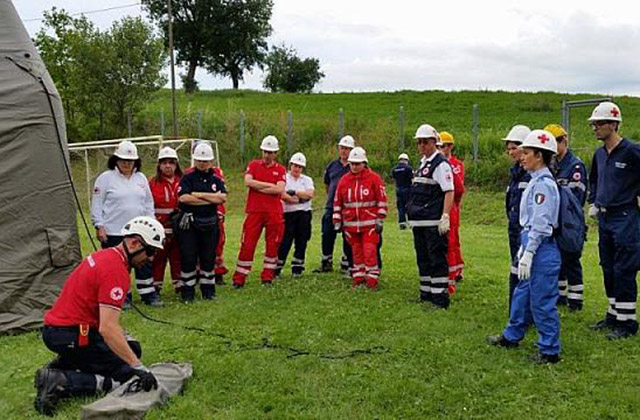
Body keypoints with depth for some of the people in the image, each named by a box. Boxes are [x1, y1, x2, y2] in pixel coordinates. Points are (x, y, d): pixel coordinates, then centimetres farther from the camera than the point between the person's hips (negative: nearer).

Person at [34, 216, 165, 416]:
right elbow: (107, 328, -28)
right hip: (69, 335, -10)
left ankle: (61, 365, 12)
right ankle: (60, 382, -15)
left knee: (132, 349, 20)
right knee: (126, 376, -4)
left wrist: (126, 338, 18)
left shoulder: (105, 255, 9)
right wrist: (138, 367, -26)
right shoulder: (117, 271, -22)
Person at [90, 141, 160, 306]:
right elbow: (97, 205, -4)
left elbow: (148, 203, 17)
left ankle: (149, 294, 18)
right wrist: (99, 226, -10)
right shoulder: (106, 178, -3)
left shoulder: (141, 178, 12)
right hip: (113, 232, -4)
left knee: (144, 264, 8)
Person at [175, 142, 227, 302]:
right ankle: (187, 291, 9)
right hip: (189, 223, -3)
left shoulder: (216, 180, 10)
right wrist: (211, 199, -11)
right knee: (188, 257, 0)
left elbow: (222, 197, -9)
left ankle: (208, 289, 20)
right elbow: (183, 197, -17)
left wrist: (199, 194, -12)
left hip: (209, 224, 3)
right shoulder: (188, 178, 0)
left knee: (208, 257, 8)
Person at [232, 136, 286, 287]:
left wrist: (258, 187, -9)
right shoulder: (253, 165, 8)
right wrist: (270, 185, -8)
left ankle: (267, 277, 21)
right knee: (247, 245, -2)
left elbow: (280, 189, -10)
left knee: (273, 245, 7)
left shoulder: (281, 170, 6)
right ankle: (239, 279, 5)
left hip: (274, 213, 1)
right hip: (254, 211, -1)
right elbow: (248, 182, -10)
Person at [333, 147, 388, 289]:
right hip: (351, 224, 4)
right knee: (356, 253, 12)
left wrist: (380, 221, -6)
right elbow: (337, 202, 10)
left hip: (369, 224, -4)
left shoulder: (374, 178, -5)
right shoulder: (344, 180, 6)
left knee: (370, 253, -6)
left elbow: (382, 200, -4)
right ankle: (358, 280, 21)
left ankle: (372, 281, 2)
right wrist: (337, 221, 6)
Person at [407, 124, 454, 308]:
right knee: (423, 259, 15)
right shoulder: (422, 163, 18)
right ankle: (426, 293, 26)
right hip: (419, 222, 9)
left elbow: (449, 192, -17)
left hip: (433, 223, -9)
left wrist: (445, 217, -23)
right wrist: (412, 214, 22)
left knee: (437, 260, -6)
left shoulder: (441, 164, -10)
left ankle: (440, 298, -1)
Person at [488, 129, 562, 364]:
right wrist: (523, 247, 21)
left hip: (542, 250, -10)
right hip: (532, 246, 10)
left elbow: (540, 224, -21)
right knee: (522, 294, 20)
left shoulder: (544, 184, -17)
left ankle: (550, 351, 9)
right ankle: (512, 336, 34)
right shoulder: (536, 181, 13)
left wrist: (528, 254, -22)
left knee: (542, 301, -1)